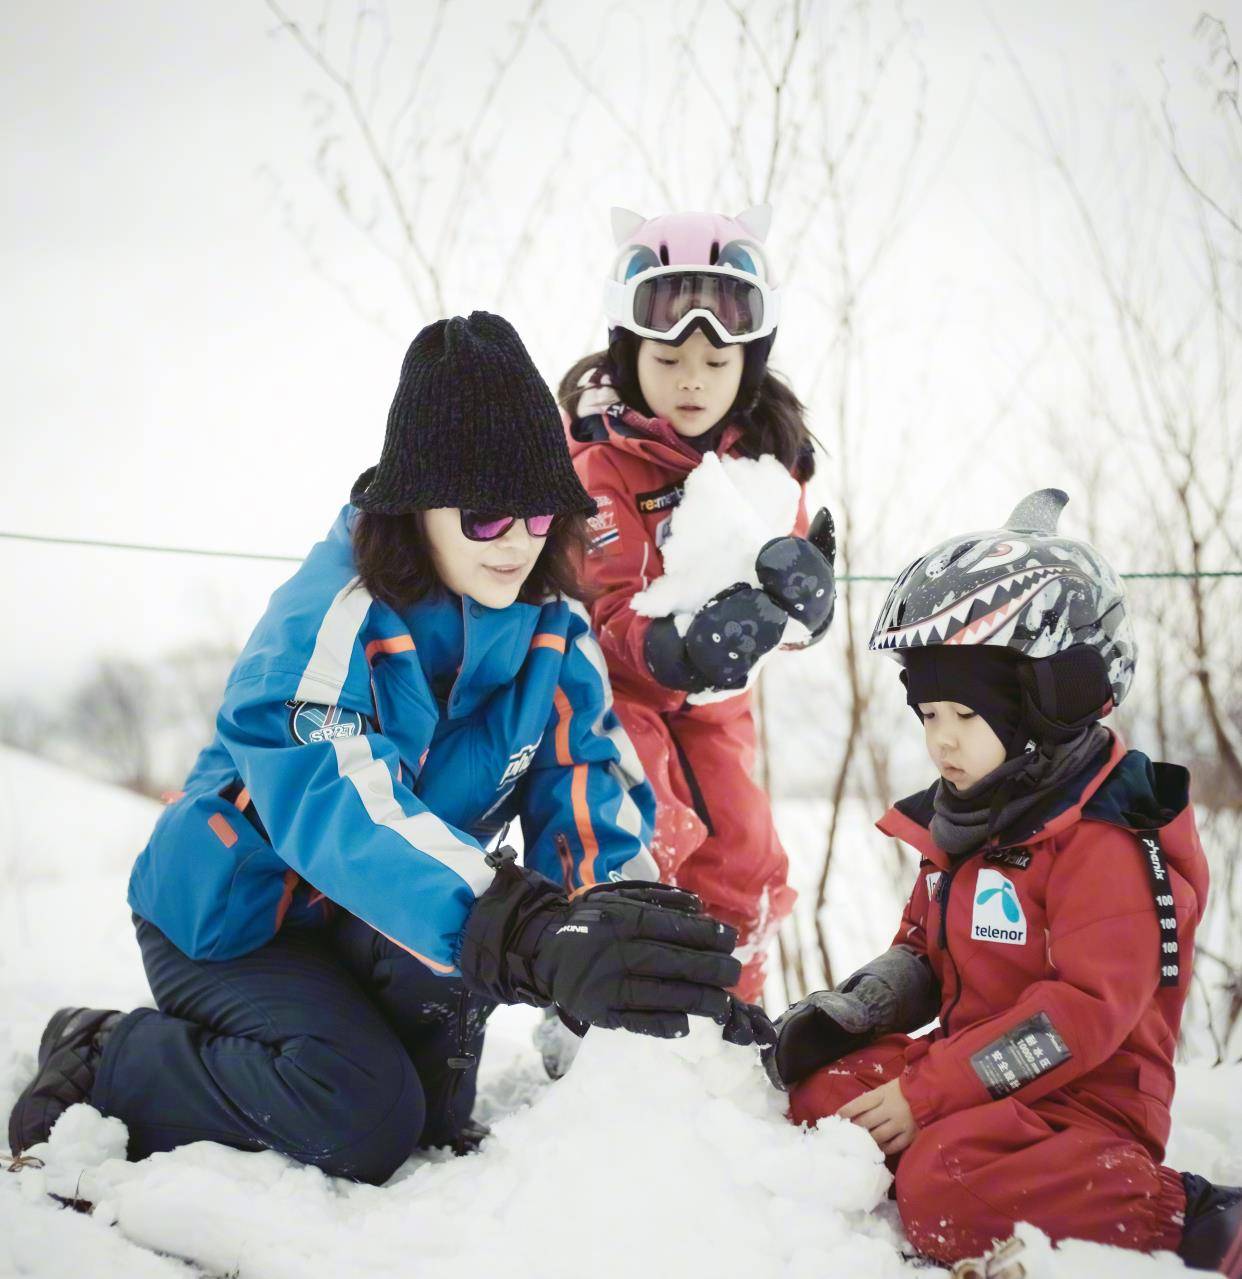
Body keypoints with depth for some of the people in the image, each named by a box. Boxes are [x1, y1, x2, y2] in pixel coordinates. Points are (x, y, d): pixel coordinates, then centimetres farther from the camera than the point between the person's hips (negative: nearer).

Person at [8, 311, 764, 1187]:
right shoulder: (331, 620, -29)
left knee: (432, 1119, 0)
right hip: (229, 913, -7)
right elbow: (337, 807, -46)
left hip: (358, 927, 7)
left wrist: (659, 964, -37)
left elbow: (593, 809, -15)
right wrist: (537, 939, -62)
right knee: (364, 1119, -24)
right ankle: (100, 1064, -3)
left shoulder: (556, 632, -8)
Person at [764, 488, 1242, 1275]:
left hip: (1087, 1095, -9)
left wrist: (927, 1093, -23)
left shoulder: (1110, 842, -19)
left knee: (946, 1189, -32)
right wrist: (838, 1015, 1)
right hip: (972, 1063, 9)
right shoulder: (965, 823, 11)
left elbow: (1084, 1012, -24)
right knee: (819, 1095, -2)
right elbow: (922, 952, 22)